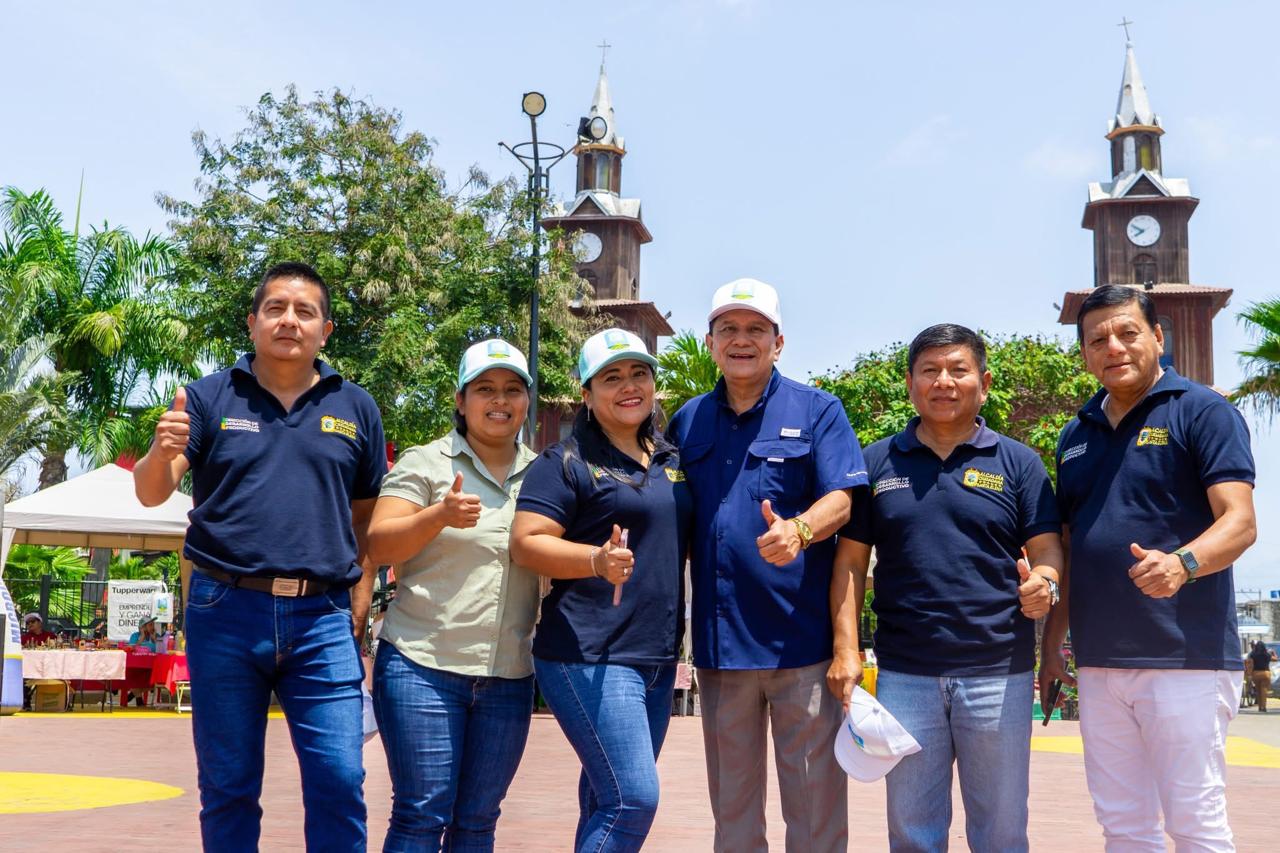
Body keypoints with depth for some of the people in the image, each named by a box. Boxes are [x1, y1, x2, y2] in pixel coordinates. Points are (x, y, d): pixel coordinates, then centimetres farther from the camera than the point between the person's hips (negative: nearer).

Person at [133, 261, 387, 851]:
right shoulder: (209, 397, 5)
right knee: (228, 788, 10)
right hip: (225, 611, 0)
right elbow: (151, 493, -3)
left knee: (340, 784, -3)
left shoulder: (356, 409, 10)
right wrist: (161, 453, -25)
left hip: (323, 620, 1)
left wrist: (360, 603, 3)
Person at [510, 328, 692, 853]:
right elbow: (525, 543, -13)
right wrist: (598, 560, -29)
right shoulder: (566, 463, -5)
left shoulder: (672, 460, 15)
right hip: (590, 658, -7)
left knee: (607, 799, 13)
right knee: (634, 799, -14)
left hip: (657, 658, 7)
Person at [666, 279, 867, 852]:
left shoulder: (817, 411, 2)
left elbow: (842, 499, -9)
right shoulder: (688, 421, 11)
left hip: (801, 638, -3)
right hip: (720, 641, 4)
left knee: (815, 805, 2)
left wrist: (798, 530, -30)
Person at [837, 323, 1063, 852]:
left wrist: (1044, 584, -22)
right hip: (903, 674, 1)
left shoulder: (1018, 463, 5)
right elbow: (851, 561, 7)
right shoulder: (876, 463, 7)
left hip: (998, 674, -1)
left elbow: (1047, 549, 2)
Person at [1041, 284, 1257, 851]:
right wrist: (1051, 645, 16)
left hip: (1185, 656, -6)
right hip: (1098, 661, 6)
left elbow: (1239, 522, -14)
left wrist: (1182, 563, -34)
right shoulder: (1076, 435, 15)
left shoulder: (1203, 412, -4)